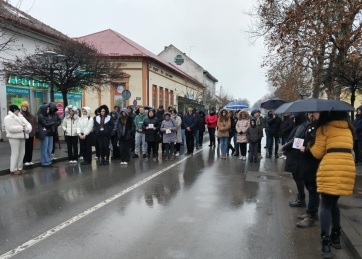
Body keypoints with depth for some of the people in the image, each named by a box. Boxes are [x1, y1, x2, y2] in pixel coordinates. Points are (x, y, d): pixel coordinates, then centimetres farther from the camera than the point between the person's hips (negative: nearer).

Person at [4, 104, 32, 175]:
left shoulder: (20, 117, 17)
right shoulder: (8, 118, -7)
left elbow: (28, 124, 11)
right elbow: (11, 128, -20)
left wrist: (27, 128, -11)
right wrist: (21, 128, -15)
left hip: (22, 137, 8)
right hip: (14, 138, -8)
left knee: (22, 153, 10)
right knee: (15, 153, -6)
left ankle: (19, 168, 21)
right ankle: (13, 169, 3)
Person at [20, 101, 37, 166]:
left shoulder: (31, 116, 11)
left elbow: (35, 123, 16)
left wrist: (35, 130, 7)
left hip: (31, 134, 5)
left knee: (30, 148, 10)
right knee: (25, 148, -3)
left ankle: (29, 160, 19)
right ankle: (24, 161, 6)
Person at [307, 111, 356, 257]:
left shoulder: (324, 127, 4)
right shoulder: (348, 128, 21)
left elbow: (318, 153, 2)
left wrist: (310, 146, 20)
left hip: (330, 168, -5)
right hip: (348, 167, 6)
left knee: (325, 205, 0)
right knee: (333, 203, 21)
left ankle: (326, 243, -7)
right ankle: (336, 237, 27)